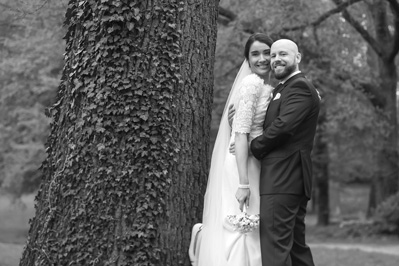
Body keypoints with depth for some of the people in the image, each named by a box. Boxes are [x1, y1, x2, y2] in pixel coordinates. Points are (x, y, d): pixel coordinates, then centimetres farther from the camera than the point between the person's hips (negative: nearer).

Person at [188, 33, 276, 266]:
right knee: (241, 227, -9)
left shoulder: (268, 86, 14)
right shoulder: (252, 83, -11)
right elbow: (241, 133, -18)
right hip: (241, 165, -9)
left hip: (254, 165, 9)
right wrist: (243, 183, -22)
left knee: (252, 231, 9)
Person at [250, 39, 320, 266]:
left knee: (275, 245, -11)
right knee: (296, 244, 15)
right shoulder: (282, 89, 23)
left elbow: (283, 125, -21)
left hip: (282, 179, -10)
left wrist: (254, 148, -8)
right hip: (293, 179, 10)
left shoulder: (299, 87, -9)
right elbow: (274, 123, 15)